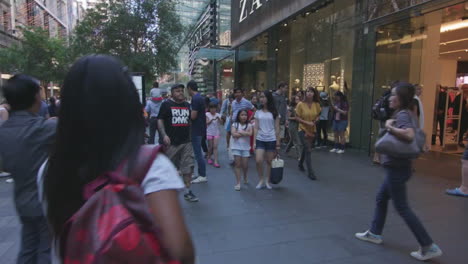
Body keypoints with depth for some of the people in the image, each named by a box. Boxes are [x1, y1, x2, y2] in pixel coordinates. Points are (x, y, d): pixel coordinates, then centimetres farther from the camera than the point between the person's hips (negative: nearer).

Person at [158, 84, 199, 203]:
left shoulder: (187, 105, 14)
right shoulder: (166, 104, -1)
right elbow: (160, 120, -6)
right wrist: (164, 135, -18)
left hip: (186, 141, 4)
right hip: (171, 142, -4)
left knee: (188, 166, -1)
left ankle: (187, 191, 8)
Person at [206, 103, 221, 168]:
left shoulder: (218, 115, 3)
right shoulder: (207, 114, -2)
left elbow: (220, 122, -12)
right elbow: (207, 122, -11)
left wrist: (218, 118, -32)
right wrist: (212, 119, -27)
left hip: (216, 132, 1)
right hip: (209, 132, -1)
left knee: (215, 147, -4)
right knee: (210, 146, 8)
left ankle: (216, 161, -7)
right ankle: (209, 158, 30)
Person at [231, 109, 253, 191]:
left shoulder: (249, 125, 3)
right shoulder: (235, 124, 1)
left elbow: (250, 133, -14)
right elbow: (233, 134, -14)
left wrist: (239, 132, -12)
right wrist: (245, 133, -11)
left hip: (246, 147, 1)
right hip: (236, 147, -1)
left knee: (245, 165, 3)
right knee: (237, 164, -3)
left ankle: (245, 177, 35)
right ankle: (238, 183, 1)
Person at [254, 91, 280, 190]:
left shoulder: (274, 113, 1)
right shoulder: (258, 112, 6)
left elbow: (277, 129, 3)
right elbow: (256, 128, 5)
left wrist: (278, 143, 0)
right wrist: (254, 141, -2)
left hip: (271, 140, -1)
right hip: (260, 139, 1)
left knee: (269, 161, 4)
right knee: (258, 161, -11)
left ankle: (267, 181, 21)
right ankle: (261, 180, 9)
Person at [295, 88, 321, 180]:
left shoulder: (317, 104, -1)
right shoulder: (301, 104, -12)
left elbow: (318, 115, 12)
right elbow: (297, 117, -9)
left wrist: (316, 120, -10)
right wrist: (307, 122, -21)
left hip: (312, 130, 5)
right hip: (303, 130, -4)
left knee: (306, 148, 21)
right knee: (308, 150, -11)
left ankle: (300, 164, 47)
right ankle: (310, 172, -5)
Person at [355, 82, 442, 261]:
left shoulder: (402, 115, -18)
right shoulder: (406, 114, 11)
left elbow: (409, 135, -37)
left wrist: (389, 127, -23)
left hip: (397, 168, -10)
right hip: (397, 167, 10)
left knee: (402, 208, 0)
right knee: (381, 199, 19)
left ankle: (429, 247, 10)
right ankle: (374, 233, 32)